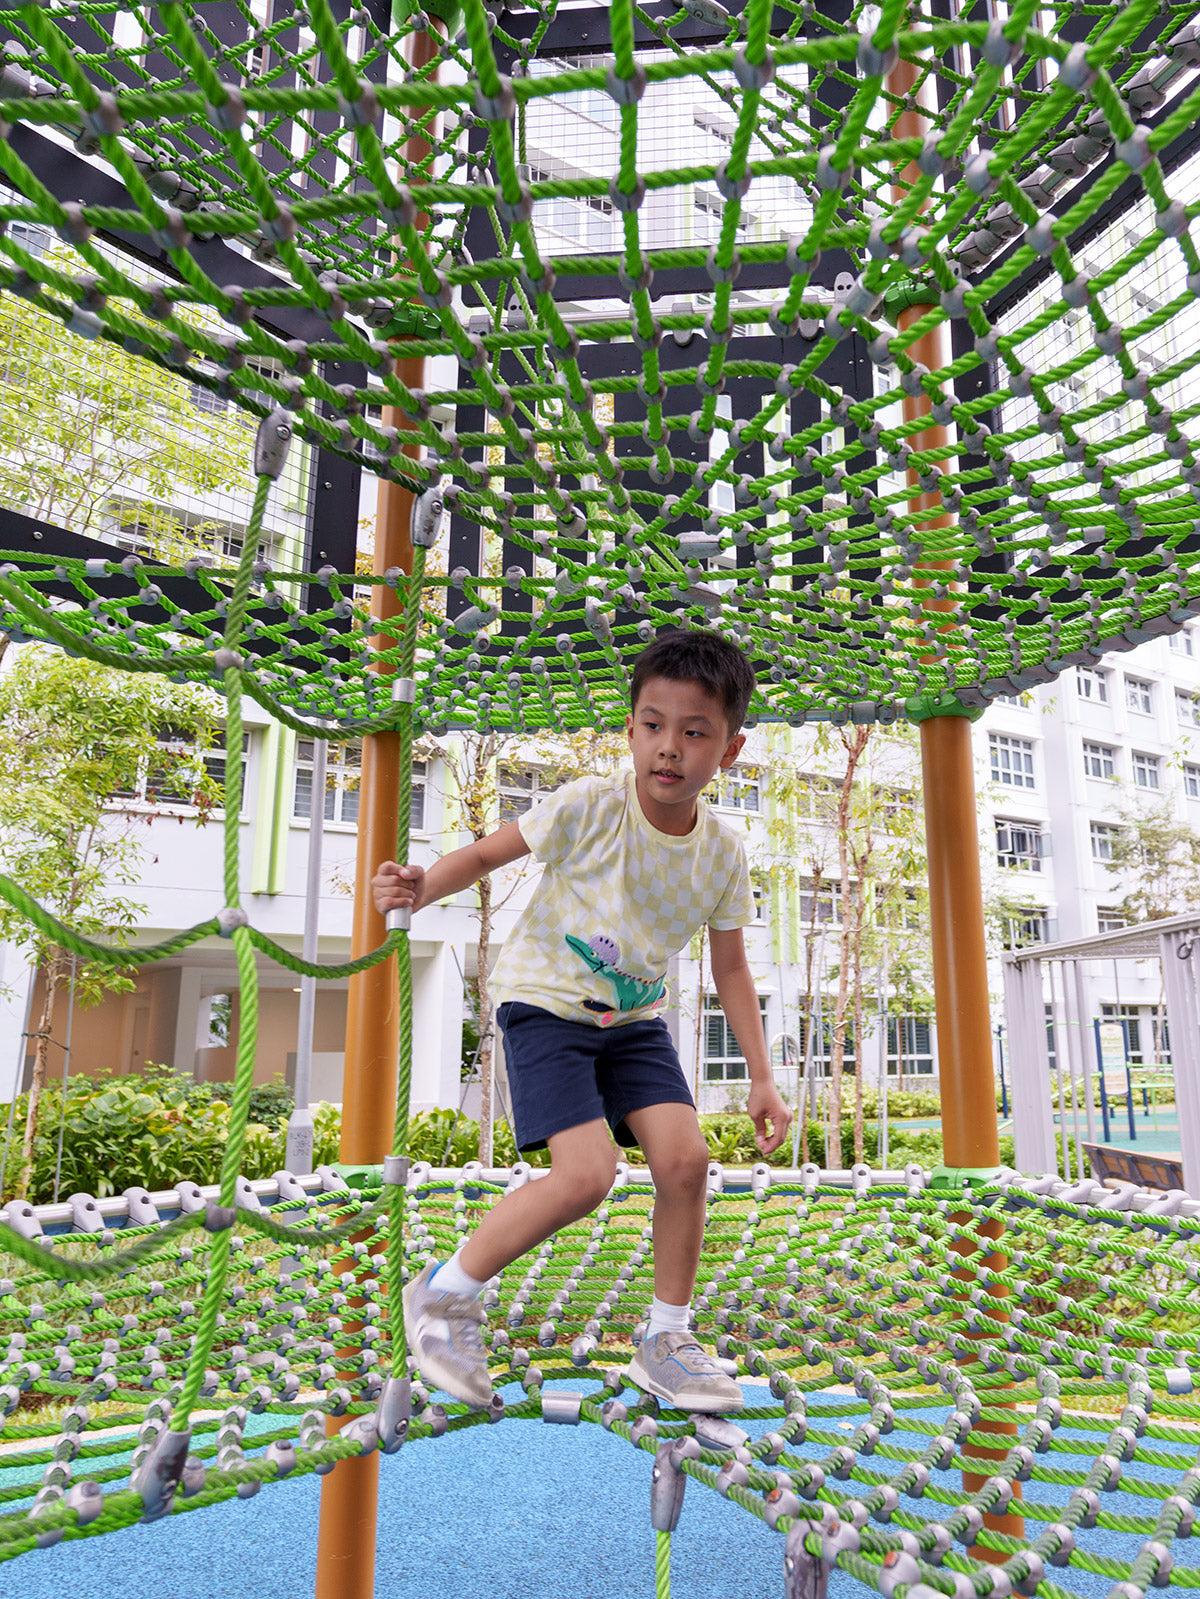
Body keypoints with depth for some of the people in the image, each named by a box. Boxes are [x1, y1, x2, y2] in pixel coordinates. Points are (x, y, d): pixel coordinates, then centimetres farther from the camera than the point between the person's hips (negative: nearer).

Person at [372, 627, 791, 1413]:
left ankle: (667, 1339, 15)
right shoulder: (588, 807, -20)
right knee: (586, 1175, -18)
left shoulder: (724, 853, -7)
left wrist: (762, 1078, 1)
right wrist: (423, 887, -30)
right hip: (546, 1002, -5)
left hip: (635, 1017, 5)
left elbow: (730, 969, 3)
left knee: (687, 1156, -9)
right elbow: (487, 853, -10)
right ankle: (447, 1292, 6)